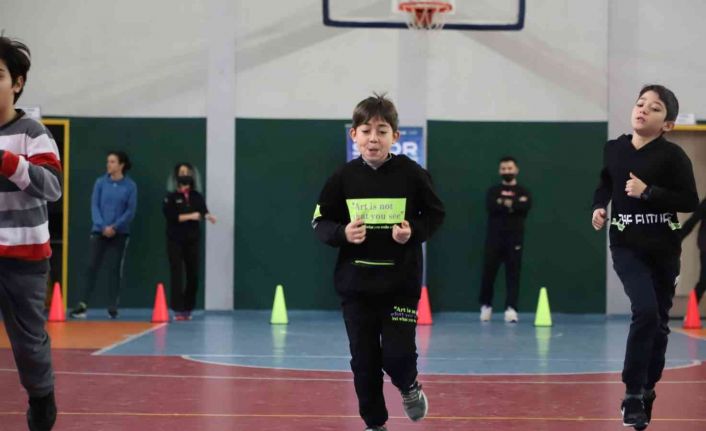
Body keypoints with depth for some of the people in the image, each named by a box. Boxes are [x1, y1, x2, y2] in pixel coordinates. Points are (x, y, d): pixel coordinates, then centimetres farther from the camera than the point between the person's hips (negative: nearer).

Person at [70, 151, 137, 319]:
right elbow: (94, 206, -1)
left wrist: (115, 227, -13)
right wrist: (102, 226, -13)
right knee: (92, 267, -1)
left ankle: (113, 308, 8)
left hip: (119, 233, -1)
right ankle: (83, 305, 4)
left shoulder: (130, 186, -2)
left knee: (115, 269, 2)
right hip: (99, 231, 1)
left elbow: (131, 211, -4)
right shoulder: (100, 182, 2)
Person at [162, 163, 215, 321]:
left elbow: (203, 211, -9)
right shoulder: (171, 197, -3)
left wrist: (208, 216, -31)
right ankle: (178, 310, -4)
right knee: (177, 274, -6)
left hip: (193, 239, 3)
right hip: (175, 240, -3)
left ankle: (188, 308, 19)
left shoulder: (197, 196, 7)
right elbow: (170, 216, -13)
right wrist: (190, 216, -18)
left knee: (193, 275, 5)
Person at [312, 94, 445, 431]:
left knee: (397, 354, -9)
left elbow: (435, 214, 5)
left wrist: (414, 231, -13)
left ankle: (409, 387, 27)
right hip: (355, 283, 2)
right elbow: (320, 222, 3)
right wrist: (342, 233, -17)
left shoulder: (411, 174, -6)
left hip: (401, 282, -2)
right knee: (364, 359, 6)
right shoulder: (343, 177, -4)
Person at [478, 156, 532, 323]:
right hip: (494, 236, 1)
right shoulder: (493, 191, 12)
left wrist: (504, 203, -11)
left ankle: (511, 308, -8)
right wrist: (514, 204, -12)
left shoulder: (523, 192, 11)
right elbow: (491, 206, -9)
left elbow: (526, 206, -11)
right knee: (489, 271, -1)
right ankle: (486, 305, 15)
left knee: (513, 272, -6)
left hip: (515, 237, 0)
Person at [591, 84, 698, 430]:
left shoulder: (672, 155, -9)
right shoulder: (613, 149, 0)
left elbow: (690, 201, -12)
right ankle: (632, 393, -11)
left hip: (663, 250, 0)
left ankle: (647, 391, 28)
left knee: (658, 321, 10)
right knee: (645, 310, -21)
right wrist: (599, 207, 3)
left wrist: (648, 192, -19)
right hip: (626, 247, 0)